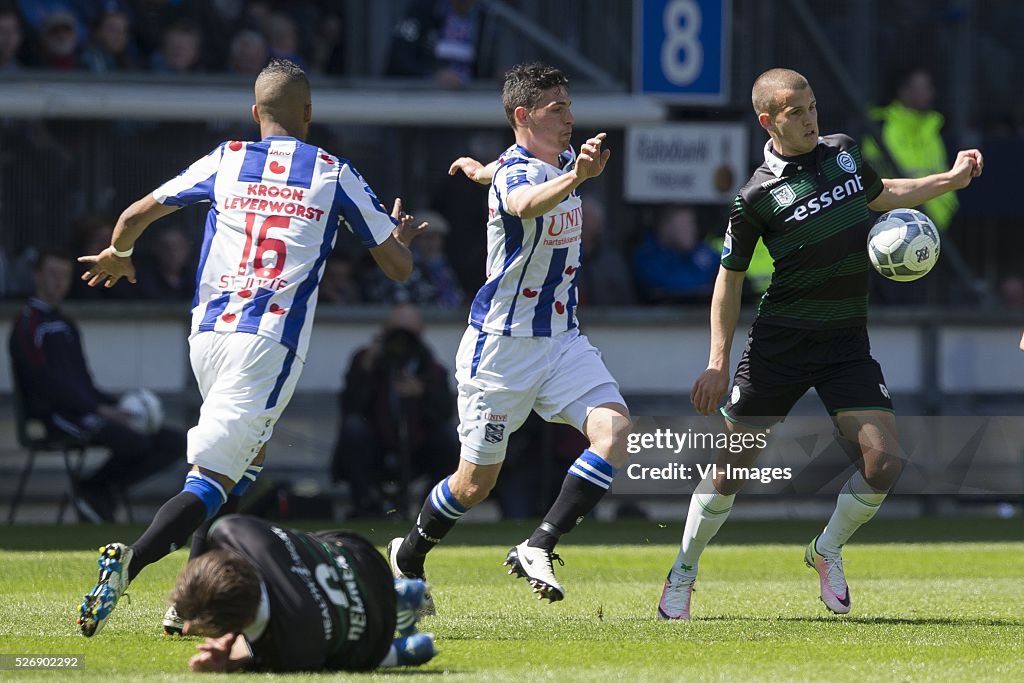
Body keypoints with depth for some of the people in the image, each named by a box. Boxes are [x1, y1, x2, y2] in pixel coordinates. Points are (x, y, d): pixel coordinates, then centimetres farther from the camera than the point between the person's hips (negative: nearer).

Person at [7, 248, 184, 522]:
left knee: (176, 442, -1)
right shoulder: (29, 323, -5)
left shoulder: (65, 324, 25)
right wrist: (98, 408, -19)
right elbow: (47, 383, -15)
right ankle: (92, 490, -8)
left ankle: (101, 491, -7)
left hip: (82, 410, 9)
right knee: (135, 441, -31)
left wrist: (116, 404, 4)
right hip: (56, 415, -9)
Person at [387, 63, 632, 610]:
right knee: (477, 480, 3)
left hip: (562, 339, 7)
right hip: (502, 344, -7)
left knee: (614, 428, -19)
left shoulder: (563, 160, 5)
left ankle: (538, 547, -18)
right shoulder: (515, 174, -20)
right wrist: (576, 177, -64)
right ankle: (408, 557, 29)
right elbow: (526, 203, -47)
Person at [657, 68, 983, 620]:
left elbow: (881, 195, 29)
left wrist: (952, 179, 21)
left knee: (883, 464, -11)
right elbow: (730, 278, -1)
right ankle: (682, 576, 18)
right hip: (780, 341, -4)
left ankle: (828, 550, 16)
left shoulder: (843, 151, 7)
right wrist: (718, 363, -5)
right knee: (733, 465, -1)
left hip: (847, 342, 4)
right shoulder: (756, 196, -8)